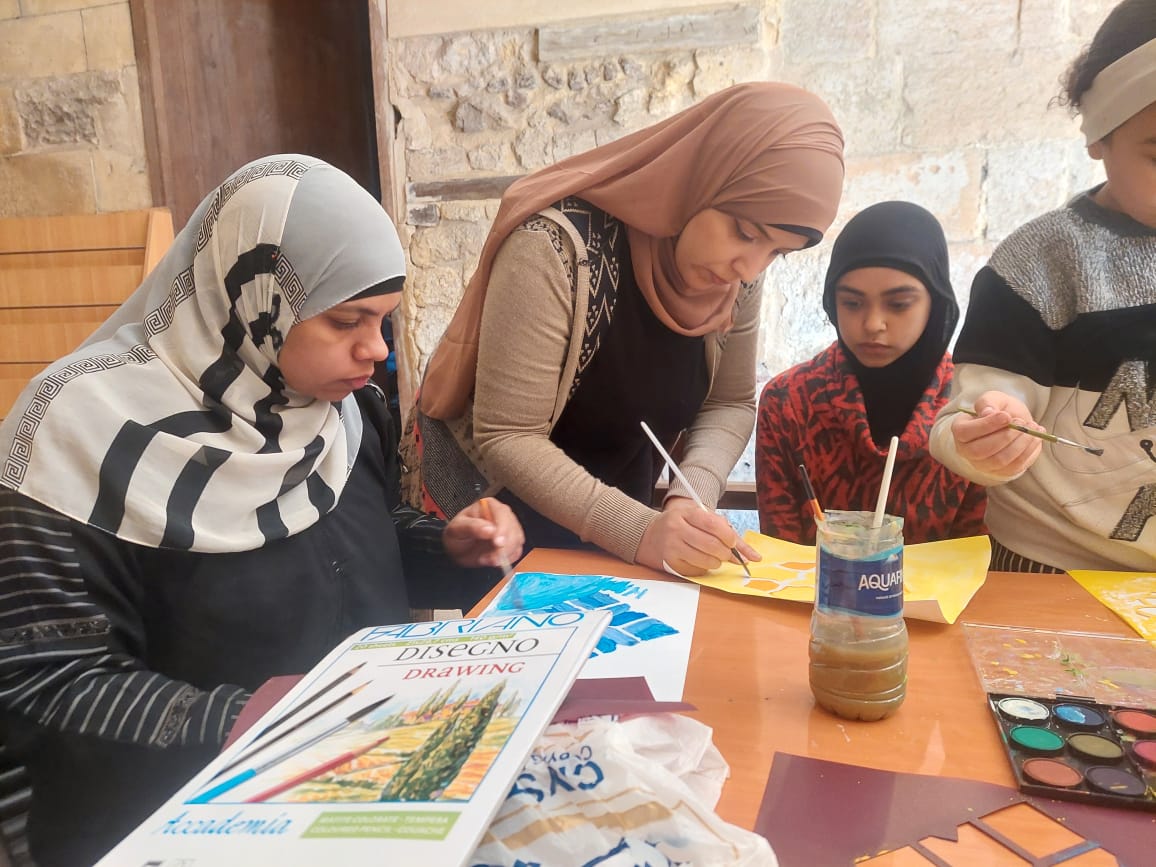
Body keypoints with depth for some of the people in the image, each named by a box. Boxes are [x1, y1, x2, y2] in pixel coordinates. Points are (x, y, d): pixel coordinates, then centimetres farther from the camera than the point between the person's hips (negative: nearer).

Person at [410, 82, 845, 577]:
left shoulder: (737, 273, -14)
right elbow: (505, 439, -31)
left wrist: (692, 497, -24)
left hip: (615, 497, 6)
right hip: (501, 497, -5)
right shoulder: (557, 249, -33)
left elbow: (730, 402, -5)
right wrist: (639, 532, -39)